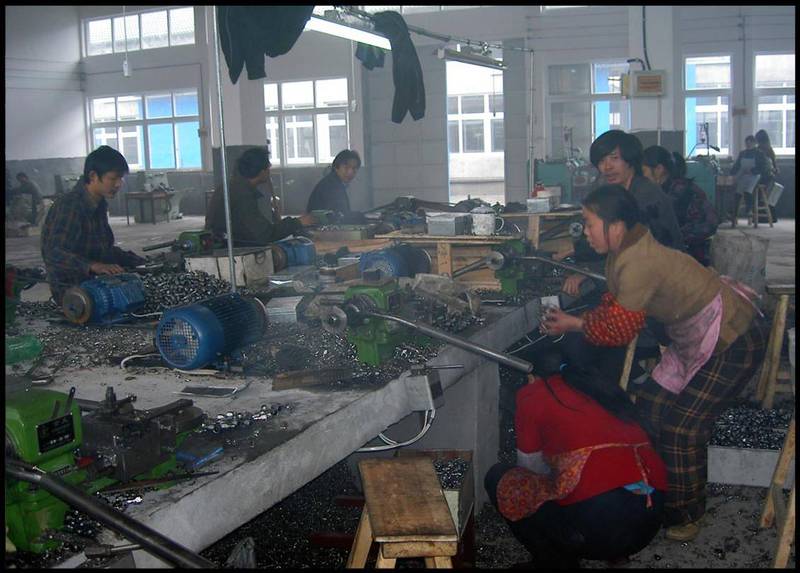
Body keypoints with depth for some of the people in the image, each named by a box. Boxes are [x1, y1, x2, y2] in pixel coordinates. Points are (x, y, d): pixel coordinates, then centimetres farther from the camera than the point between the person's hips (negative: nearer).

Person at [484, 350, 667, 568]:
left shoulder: (533, 393, 8)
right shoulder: (604, 387, 23)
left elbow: (530, 468, 16)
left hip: (598, 519, -7)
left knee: (499, 479, 15)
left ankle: (555, 561, 16)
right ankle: (616, 552, 23)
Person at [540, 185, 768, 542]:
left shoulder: (638, 264, -30)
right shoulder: (624, 254, 1)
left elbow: (618, 331, -22)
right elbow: (614, 308, 7)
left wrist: (575, 324, -7)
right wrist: (573, 321, -6)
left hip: (731, 343, -10)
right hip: (695, 337, 10)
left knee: (682, 427, -6)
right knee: (652, 403, 12)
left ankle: (686, 517, 13)